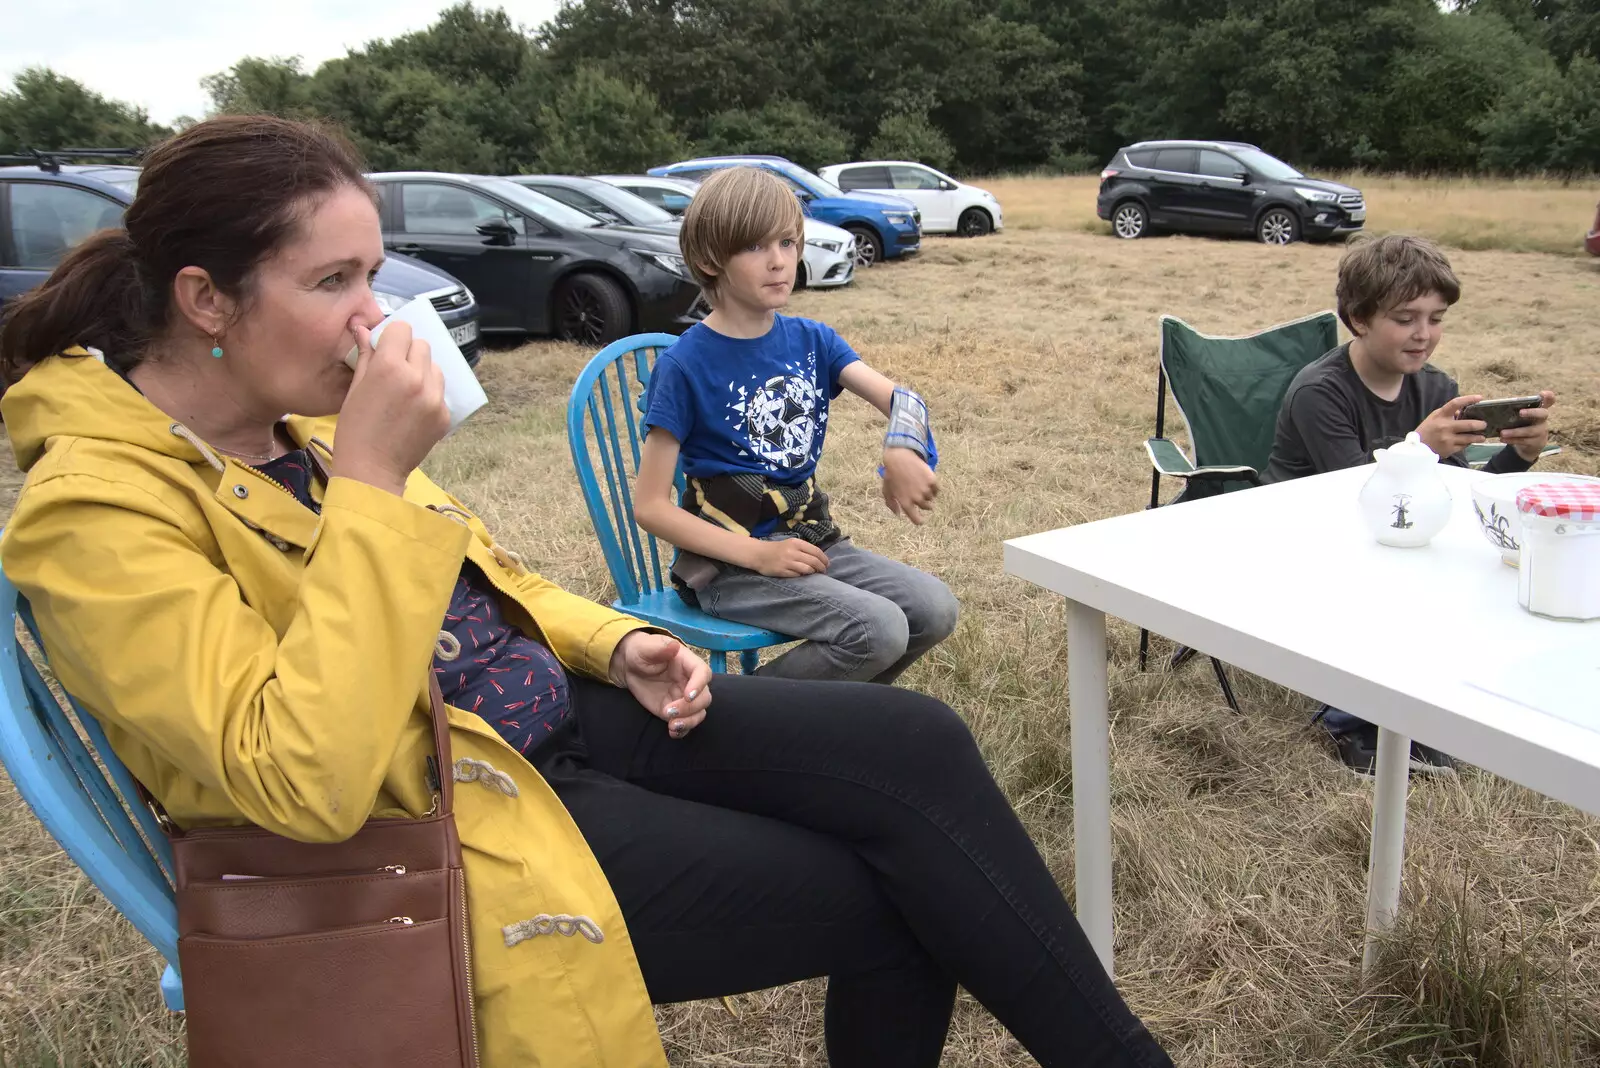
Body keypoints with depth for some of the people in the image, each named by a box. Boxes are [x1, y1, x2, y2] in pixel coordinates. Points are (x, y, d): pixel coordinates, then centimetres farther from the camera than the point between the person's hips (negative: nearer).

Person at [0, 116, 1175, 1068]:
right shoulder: (98, 510, -19)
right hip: (444, 828, -7)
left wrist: (613, 641, 1)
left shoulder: (292, 415, 6)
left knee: (912, 743, -8)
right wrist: (369, 477, -30)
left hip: (558, 715, 7)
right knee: (881, 897, -11)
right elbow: (305, 781, -30)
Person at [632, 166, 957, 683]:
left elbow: (901, 398, -9)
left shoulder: (811, 340, 6)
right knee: (878, 631, -23)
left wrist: (902, 448, -34)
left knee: (935, 608, -8)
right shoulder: (684, 365, -12)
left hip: (810, 538, 6)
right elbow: (649, 505, -13)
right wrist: (757, 554, -20)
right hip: (727, 560, -6)